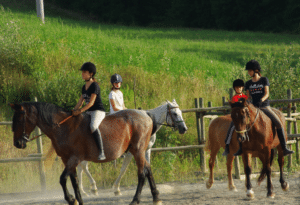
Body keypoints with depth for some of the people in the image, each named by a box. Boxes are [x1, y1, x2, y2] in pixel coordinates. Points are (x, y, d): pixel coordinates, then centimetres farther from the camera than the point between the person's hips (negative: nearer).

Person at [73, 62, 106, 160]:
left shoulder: (94, 86, -11)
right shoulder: (84, 87, 16)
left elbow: (91, 102, -18)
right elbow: (80, 101, 17)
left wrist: (80, 110, -24)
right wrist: (74, 111, 2)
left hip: (98, 111, -10)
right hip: (89, 112, 10)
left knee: (93, 126, -36)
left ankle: (101, 152, -40)